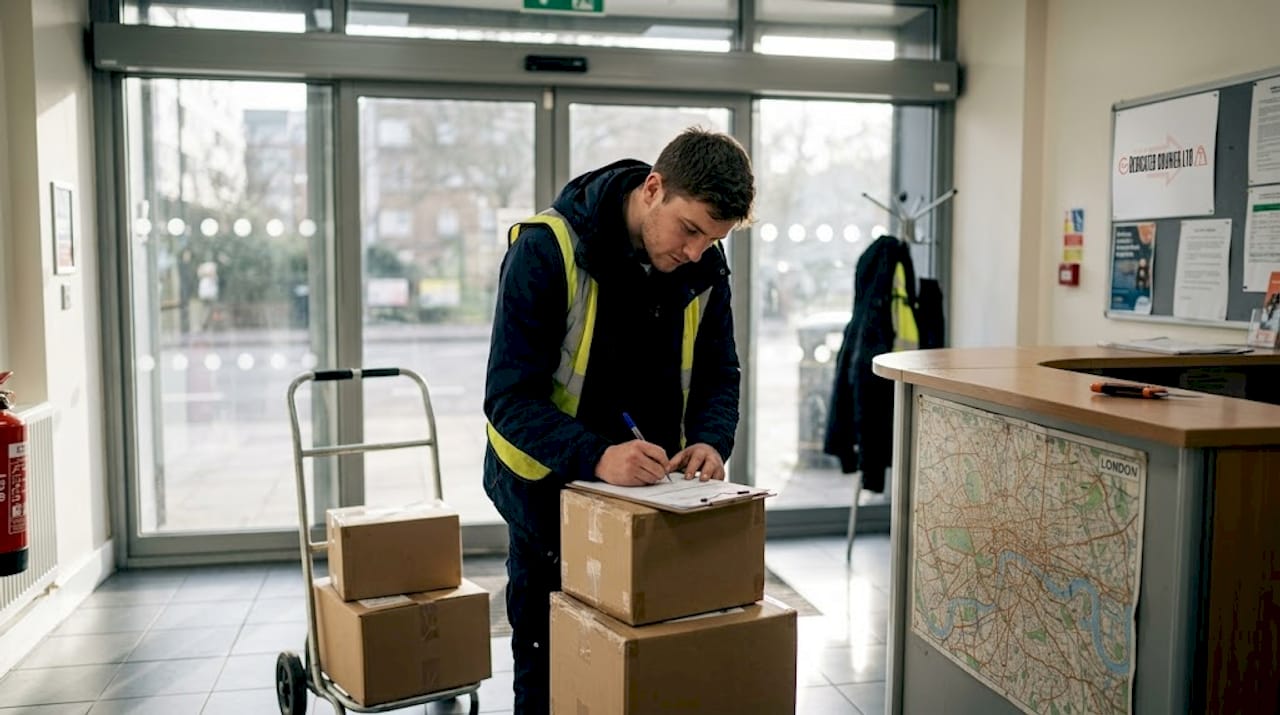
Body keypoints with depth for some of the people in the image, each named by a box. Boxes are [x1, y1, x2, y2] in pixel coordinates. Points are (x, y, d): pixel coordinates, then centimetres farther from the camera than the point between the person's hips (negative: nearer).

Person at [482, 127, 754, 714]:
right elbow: (509, 397, -24)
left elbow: (718, 374, 2)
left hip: (649, 483, 4)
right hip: (549, 483, -4)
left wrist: (710, 440, -19)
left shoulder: (704, 265, -7)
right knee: (548, 665, 10)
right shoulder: (548, 249, -23)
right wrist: (595, 457, -39)